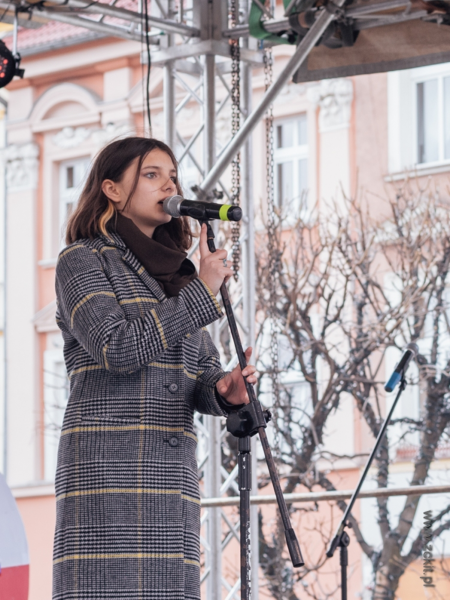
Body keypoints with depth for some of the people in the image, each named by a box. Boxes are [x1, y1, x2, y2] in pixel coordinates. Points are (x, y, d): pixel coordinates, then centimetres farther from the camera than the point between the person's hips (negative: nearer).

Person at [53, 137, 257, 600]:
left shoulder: (174, 274, 21)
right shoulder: (82, 260, 0)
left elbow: (201, 372, 17)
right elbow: (117, 348, -15)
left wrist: (224, 390, -7)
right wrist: (202, 293, -10)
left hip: (172, 470, 7)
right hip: (107, 469, -7)